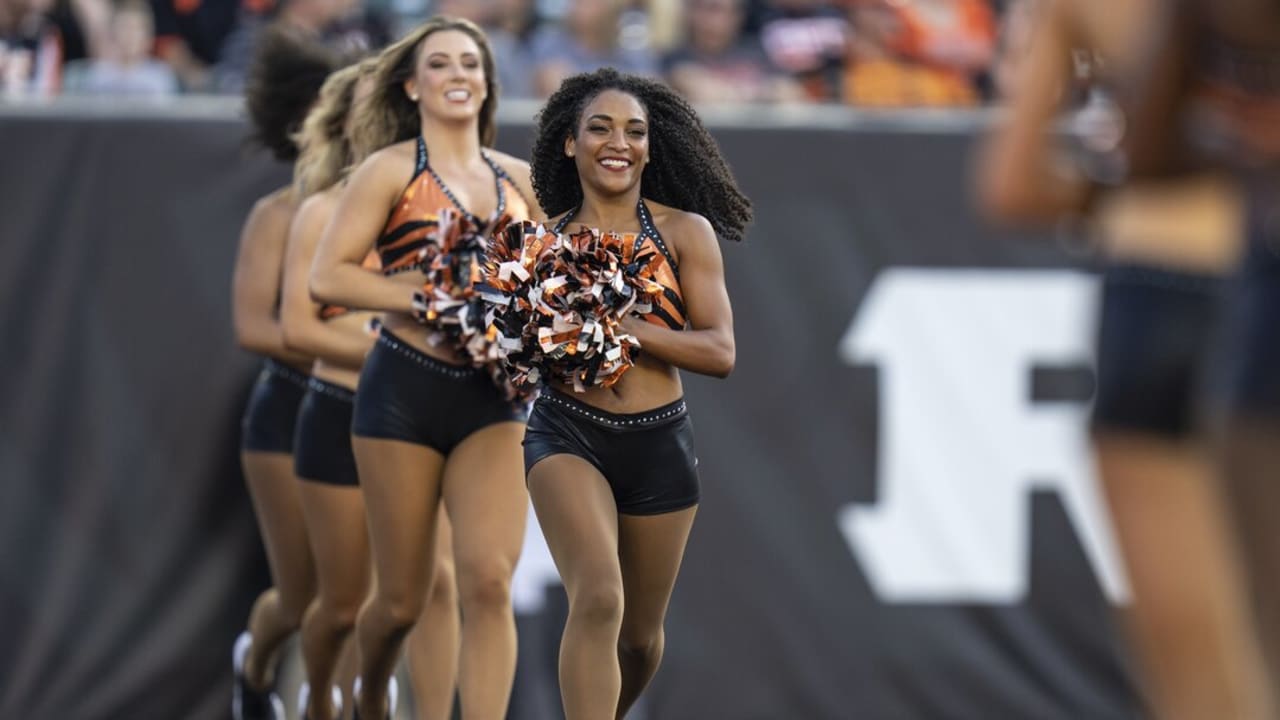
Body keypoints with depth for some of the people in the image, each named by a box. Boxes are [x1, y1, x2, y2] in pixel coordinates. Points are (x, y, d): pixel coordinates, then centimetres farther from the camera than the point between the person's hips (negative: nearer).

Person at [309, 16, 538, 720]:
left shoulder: (518, 180, 10)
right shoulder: (391, 172, -2)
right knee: (401, 601, 7)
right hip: (405, 392, -3)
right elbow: (327, 276, -10)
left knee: (489, 582, -15)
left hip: (493, 399, 3)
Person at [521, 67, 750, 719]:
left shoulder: (684, 231, 0)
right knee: (599, 599, -26)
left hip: (660, 444, 1)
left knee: (640, 636, 15)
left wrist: (618, 326, -19)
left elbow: (719, 351, -8)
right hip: (567, 435, -1)